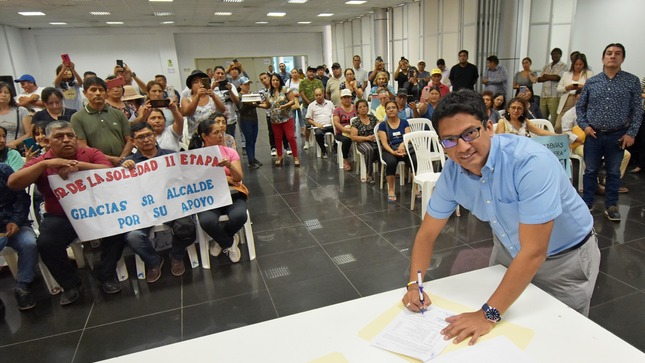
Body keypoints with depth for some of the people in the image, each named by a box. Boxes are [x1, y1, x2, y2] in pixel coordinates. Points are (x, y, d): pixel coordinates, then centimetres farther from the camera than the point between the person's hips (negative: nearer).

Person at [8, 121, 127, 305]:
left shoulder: (91, 153, 0)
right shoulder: (41, 162, 3)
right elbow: (13, 183, -11)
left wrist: (78, 165, -28)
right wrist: (45, 164, -22)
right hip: (60, 217, 1)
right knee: (45, 243, -26)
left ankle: (106, 275, -3)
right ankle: (71, 284, 1)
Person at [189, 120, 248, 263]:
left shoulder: (229, 152, 6)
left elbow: (239, 178, -2)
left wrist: (229, 165, -23)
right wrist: (225, 178, -5)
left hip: (232, 194, 1)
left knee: (239, 216, -32)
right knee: (207, 221, -33)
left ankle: (222, 240, 5)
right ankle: (230, 243, 1)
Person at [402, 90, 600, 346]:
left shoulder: (532, 162, -36)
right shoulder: (452, 171, -18)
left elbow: (534, 252, -37)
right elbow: (427, 233, -8)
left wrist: (488, 315, -36)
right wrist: (414, 284, -22)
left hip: (564, 256, -4)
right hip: (509, 250, 5)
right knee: (501, 335, 18)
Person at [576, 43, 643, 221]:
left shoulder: (632, 81, -1)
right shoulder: (591, 82, 2)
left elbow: (637, 110, 0)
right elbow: (580, 106, 10)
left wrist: (631, 133, -7)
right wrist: (584, 126, -3)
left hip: (618, 136, 0)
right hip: (593, 134, 1)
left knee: (614, 172, 11)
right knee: (590, 171, 9)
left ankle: (611, 206, 24)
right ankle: (586, 204, 21)